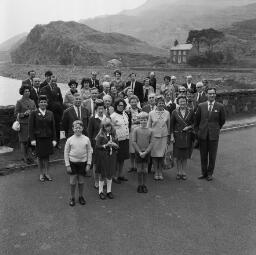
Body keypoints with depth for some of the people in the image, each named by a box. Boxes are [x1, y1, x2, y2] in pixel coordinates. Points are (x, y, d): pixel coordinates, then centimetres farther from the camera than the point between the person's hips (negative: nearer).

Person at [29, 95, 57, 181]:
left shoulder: (50, 114, 6)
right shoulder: (34, 113, -2)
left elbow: (53, 127, 7)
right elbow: (30, 127, -4)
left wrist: (54, 139, 2)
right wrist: (32, 139, -10)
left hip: (48, 138, 2)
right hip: (38, 139, -2)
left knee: (47, 156, 8)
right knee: (40, 157, 7)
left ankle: (47, 173, 21)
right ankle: (41, 174, 21)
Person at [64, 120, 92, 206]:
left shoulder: (86, 139, -4)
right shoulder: (70, 140, -6)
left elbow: (89, 152, 2)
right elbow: (66, 153, -1)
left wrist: (88, 164, -2)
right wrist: (67, 165, -3)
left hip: (83, 162, 1)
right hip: (72, 162, -1)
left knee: (81, 181, 10)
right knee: (73, 181, 4)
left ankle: (81, 196, 28)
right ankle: (72, 198, 21)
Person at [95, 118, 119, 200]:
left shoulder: (114, 134, 5)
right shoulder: (101, 135, -7)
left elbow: (117, 146, 9)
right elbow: (97, 146, -11)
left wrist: (114, 145, -13)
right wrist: (106, 145, -21)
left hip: (112, 156, 4)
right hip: (102, 156, -3)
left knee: (110, 175, 11)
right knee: (102, 175, 5)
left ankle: (109, 191, 24)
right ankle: (100, 192, 19)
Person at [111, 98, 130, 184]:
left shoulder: (125, 114, 9)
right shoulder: (113, 116, -10)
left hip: (125, 138, 6)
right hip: (118, 139, -6)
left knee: (123, 158, 14)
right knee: (117, 159, 1)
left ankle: (121, 175, 26)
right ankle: (115, 176, 12)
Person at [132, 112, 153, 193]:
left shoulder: (150, 131, 1)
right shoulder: (136, 130, -2)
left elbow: (151, 143, -1)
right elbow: (133, 142, -4)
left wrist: (145, 152, -12)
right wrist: (139, 152, -11)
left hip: (146, 153, 1)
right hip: (138, 152, -1)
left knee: (145, 170, 6)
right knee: (139, 170, 4)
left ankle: (144, 185, 18)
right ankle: (139, 185, 17)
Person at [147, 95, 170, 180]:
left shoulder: (167, 113, 4)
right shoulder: (151, 113, 0)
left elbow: (169, 125, 11)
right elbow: (148, 126, 6)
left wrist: (168, 136, 11)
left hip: (164, 136, 1)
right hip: (154, 136, -1)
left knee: (162, 155, 4)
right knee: (154, 155, 3)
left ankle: (160, 172, 17)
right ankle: (156, 172, 15)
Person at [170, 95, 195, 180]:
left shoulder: (191, 112, 1)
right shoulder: (175, 112, 0)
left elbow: (194, 123, 7)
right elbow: (171, 125, 2)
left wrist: (189, 127, -12)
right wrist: (172, 136, -4)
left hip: (187, 136, 0)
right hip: (177, 136, 0)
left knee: (185, 156, 7)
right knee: (178, 156, 4)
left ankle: (184, 173, 17)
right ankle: (179, 173, 16)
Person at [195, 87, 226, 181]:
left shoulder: (220, 106, -1)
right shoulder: (201, 106, 3)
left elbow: (222, 120, 10)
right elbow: (196, 120, 10)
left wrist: (216, 129, 12)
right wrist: (197, 131, 7)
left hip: (214, 135, -1)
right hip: (202, 134, 1)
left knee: (212, 156, 6)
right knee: (203, 155, 9)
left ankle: (210, 174, 20)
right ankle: (204, 173, 23)